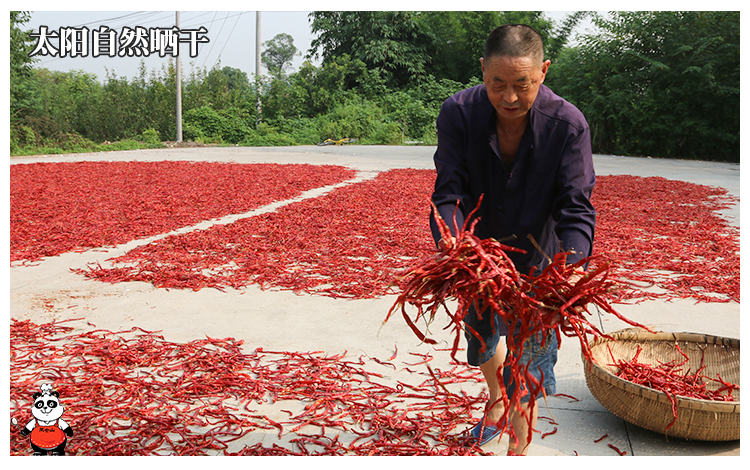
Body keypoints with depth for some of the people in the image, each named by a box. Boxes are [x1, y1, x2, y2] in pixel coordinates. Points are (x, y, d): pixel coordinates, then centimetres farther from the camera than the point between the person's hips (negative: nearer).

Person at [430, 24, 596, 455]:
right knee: (481, 340, 24)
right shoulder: (459, 113, -22)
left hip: (539, 260, -2)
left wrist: (570, 266, -45)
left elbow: (576, 209, -26)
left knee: (530, 360, 2)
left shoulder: (568, 124, -25)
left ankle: (518, 452, 25)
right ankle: (497, 402, 57)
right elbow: (448, 194, -25)